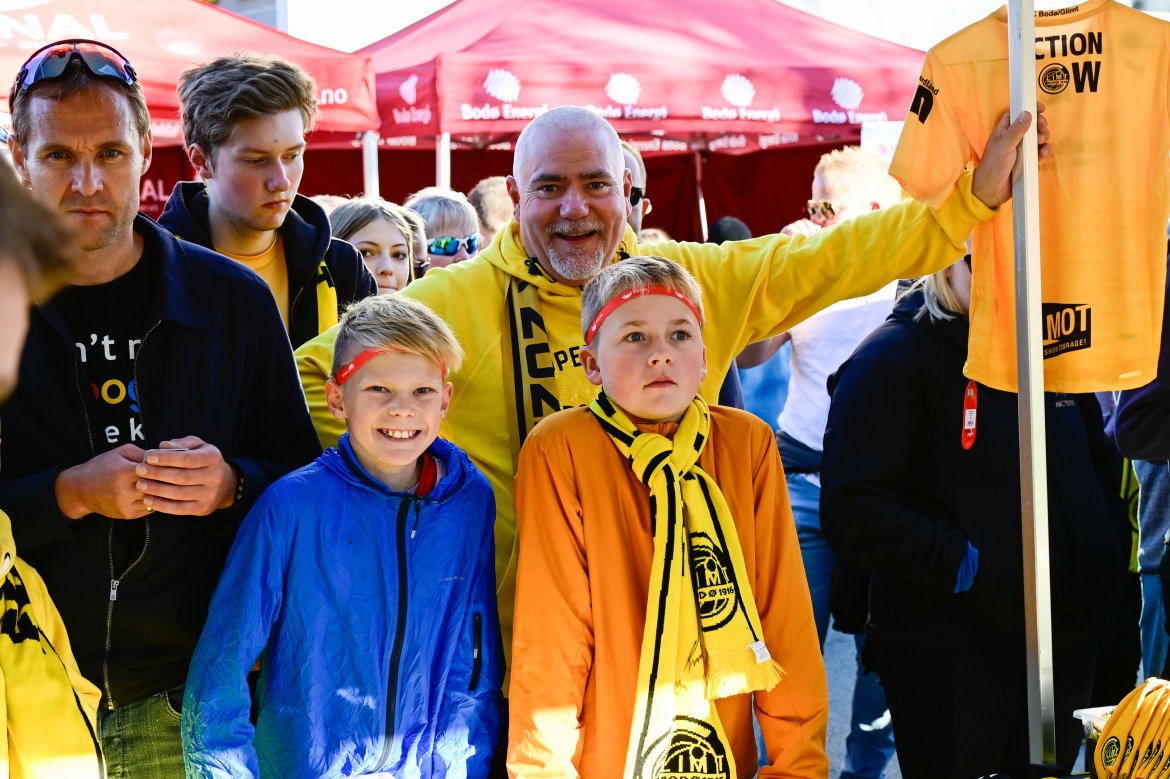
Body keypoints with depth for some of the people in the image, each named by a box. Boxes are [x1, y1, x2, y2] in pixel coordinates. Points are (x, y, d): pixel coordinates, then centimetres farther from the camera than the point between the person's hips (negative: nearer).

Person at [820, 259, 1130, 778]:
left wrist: (1108, 550, 7)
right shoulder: (895, 355, -11)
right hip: (949, 659, -6)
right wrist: (961, 564, -23)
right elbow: (854, 511, -20)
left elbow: (1098, 463, 24)